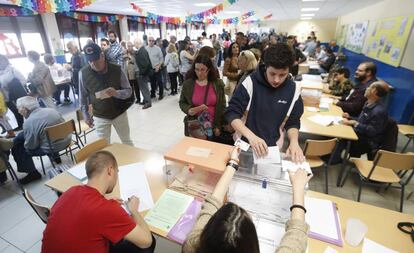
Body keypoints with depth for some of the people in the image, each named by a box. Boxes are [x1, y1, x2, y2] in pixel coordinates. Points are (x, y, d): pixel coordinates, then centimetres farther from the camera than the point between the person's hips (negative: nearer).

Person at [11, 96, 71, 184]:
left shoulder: (29, 122, -18)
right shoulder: (51, 110, -1)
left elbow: (30, 146, -10)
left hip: (52, 148, -7)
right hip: (66, 140, 7)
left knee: (17, 148, 13)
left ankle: (33, 173, 20)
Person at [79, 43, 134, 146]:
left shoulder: (117, 70, -16)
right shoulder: (83, 73, -12)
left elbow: (129, 91, -13)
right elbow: (83, 96, 0)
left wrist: (116, 93, -33)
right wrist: (86, 115, 3)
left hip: (119, 113, 0)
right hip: (100, 117, 1)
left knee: (127, 141, 18)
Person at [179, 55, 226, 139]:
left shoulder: (218, 83, -4)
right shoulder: (188, 84, -4)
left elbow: (222, 106, 0)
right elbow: (182, 102, 7)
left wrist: (218, 126, -3)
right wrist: (188, 110, -15)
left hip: (212, 126, 0)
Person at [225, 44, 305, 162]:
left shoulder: (293, 90, -8)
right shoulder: (251, 82, -18)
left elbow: (292, 122, 2)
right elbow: (232, 114, -19)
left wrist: (294, 141, -18)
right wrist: (251, 136, -33)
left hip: (273, 149, 3)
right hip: (245, 145, -2)